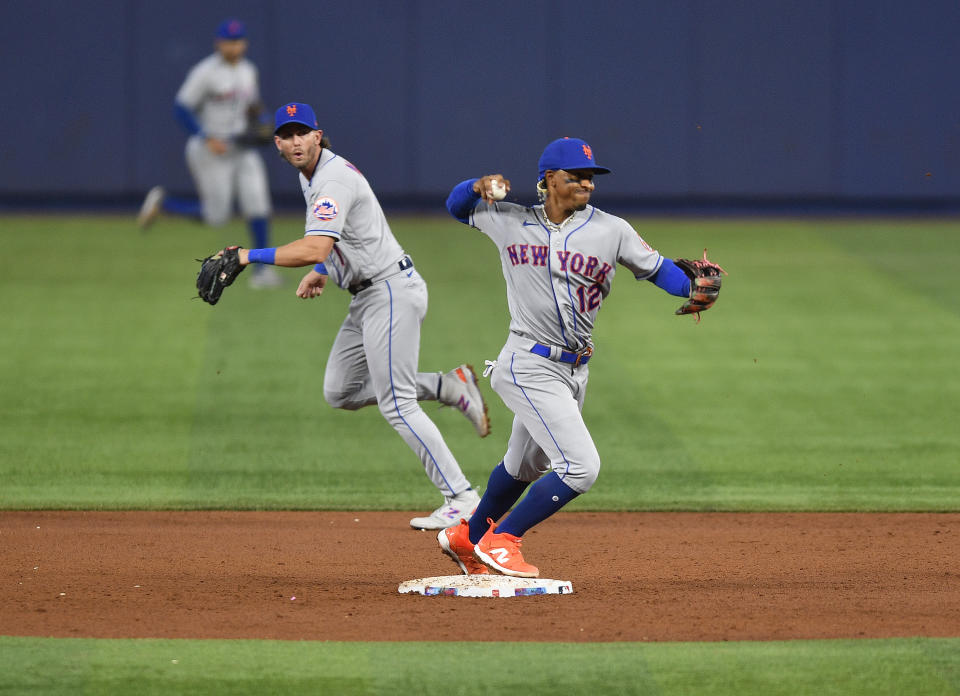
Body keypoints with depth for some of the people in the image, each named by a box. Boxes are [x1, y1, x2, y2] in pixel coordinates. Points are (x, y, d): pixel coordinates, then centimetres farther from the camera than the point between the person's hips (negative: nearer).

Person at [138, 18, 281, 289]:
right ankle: (160, 202, 18)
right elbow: (181, 108, -16)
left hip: (243, 149, 6)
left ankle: (261, 271, -1)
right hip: (210, 151, -6)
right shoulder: (205, 72, -15)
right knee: (216, 216, -5)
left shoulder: (248, 70, 7)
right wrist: (207, 139, -24)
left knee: (257, 204, -8)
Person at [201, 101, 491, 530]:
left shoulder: (334, 180, -21)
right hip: (368, 296, 10)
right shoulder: (312, 176, 12)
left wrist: (250, 256, -30)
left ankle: (461, 498, -6)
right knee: (340, 393, 12)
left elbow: (314, 249, -34)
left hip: (391, 292, -10)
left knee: (396, 405, -11)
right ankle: (450, 387, 16)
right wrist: (322, 271, 15)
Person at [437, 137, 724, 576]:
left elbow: (657, 269, 1)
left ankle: (467, 538, 45)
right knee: (580, 465, -18)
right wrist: (479, 187, -8)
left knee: (525, 466, 22)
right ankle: (500, 541, -5)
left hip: (575, 370, 5)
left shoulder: (611, 231, -1)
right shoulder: (510, 222, -1)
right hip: (529, 366, -5)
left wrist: (696, 286, -20)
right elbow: (457, 206, 15)